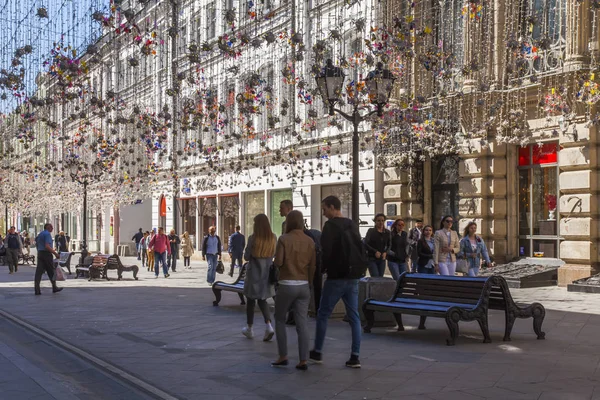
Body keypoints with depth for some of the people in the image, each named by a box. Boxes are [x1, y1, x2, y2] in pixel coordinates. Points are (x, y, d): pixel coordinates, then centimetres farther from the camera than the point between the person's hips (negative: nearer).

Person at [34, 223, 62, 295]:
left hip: (39, 253, 8)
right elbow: (47, 246, -22)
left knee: (39, 271, 1)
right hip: (46, 254, -8)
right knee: (51, 271, 6)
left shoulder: (40, 234, 16)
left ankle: (37, 290, -5)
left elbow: (36, 244, 24)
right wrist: (55, 253, -21)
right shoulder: (47, 234, -12)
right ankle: (54, 288, 17)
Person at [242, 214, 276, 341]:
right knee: (262, 300, 15)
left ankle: (249, 329, 22)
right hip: (267, 273, 4)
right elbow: (273, 254, 7)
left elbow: (246, 256, -10)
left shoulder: (253, 238, -16)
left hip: (254, 274, -4)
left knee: (251, 301, 12)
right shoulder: (273, 238, -4)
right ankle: (268, 325, -6)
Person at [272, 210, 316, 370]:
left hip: (286, 285, -3)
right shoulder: (309, 241, 2)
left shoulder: (284, 239, -9)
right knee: (302, 323, 3)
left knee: (280, 320, 13)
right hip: (303, 286, 3)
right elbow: (313, 266, 5)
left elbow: (278, 263, -13)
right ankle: (303, 360, 1)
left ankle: (283, 356, 13)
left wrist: (276, 263, 11)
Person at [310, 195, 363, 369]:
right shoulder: (353, 225, 12)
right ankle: (355, 357, 3)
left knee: (322, 315, 7)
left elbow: (326, 252, -18)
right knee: (354, 317, 5)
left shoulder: (330, 225, -12)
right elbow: (360, 251, 16)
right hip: (352, 278, 7)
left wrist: (321, 269, -3)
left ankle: (317, 353, 15)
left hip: (335, 278, -7)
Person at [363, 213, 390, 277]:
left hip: (382, 259, 4)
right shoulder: (371, 231, -4)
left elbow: (389, 245, 17)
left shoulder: (387, 232, 8)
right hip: (372, 259, -4)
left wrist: (385, 252, -4)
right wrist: (375, 252, -20)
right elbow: (365, 244, -9)